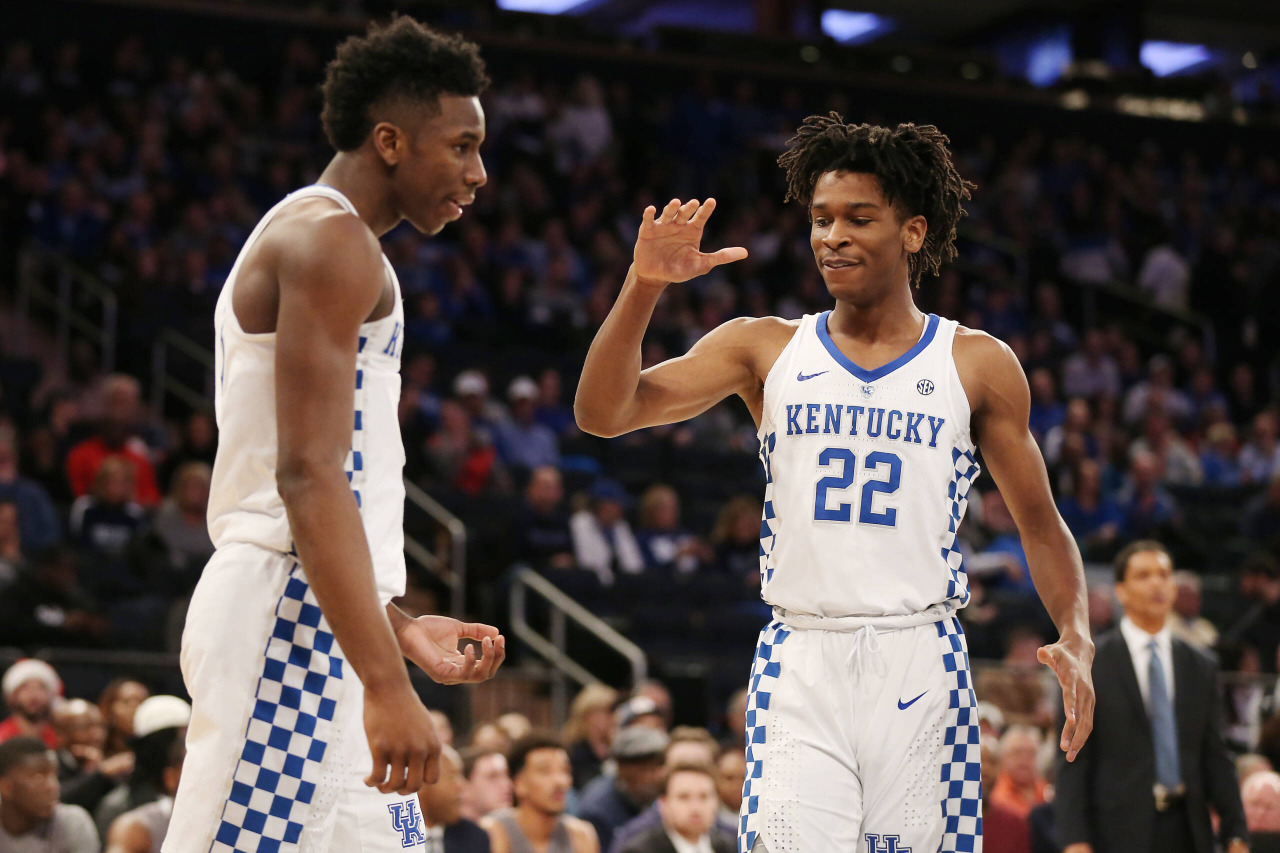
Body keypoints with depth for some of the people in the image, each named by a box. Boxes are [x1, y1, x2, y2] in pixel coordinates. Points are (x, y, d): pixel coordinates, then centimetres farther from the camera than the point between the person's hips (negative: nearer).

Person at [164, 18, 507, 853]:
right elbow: (308, 476, -19)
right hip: (295, 607, -10)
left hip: (318, 625, 10)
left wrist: (401, 629, 24)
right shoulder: (331, 239, -9)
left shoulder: (295, 238, 24)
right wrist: (386, 683, -23)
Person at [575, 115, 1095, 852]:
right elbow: (603, 413, 2)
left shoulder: (977, 364, 8)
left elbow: (1041, 526, 12)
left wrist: (1076, 638, -5)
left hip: (920, 660, 0)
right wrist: (644, 286, -12)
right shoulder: (767, 348, 9)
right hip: (801, 658, 0)